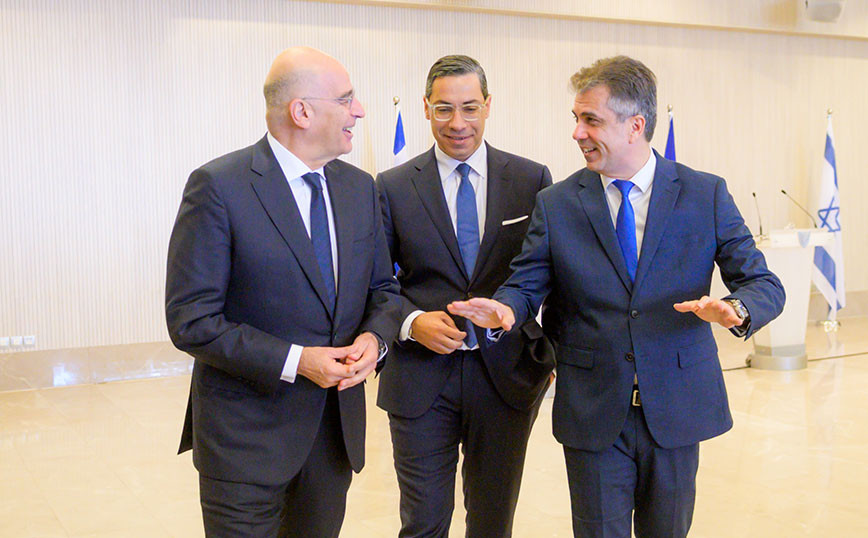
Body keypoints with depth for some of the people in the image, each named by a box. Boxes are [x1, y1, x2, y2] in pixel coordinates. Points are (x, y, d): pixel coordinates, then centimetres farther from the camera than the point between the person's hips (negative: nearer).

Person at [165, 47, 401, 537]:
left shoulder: (360, 188, 6)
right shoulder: (219, 187, -14)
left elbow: (384, 289, 13)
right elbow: (191, 320, -15)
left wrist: (374, 338, -9)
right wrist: (295, 362, -21)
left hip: (338, 420, 6)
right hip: (247, 432, -6)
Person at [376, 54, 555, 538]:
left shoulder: (532, 180, 2)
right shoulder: (393, 187, 1)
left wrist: (555, 353, -3)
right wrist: (412, 321, -15)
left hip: (508, 375, 1)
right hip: (421, 378, 0)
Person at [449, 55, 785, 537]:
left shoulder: (706, 195, -2)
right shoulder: (556, 204, 0)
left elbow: (763, 284, -3)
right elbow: (528, 283, 0)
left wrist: (736, 310, -26)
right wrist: (505, 309, -24)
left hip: (677, 408, 1)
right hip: (592, 413, 0)